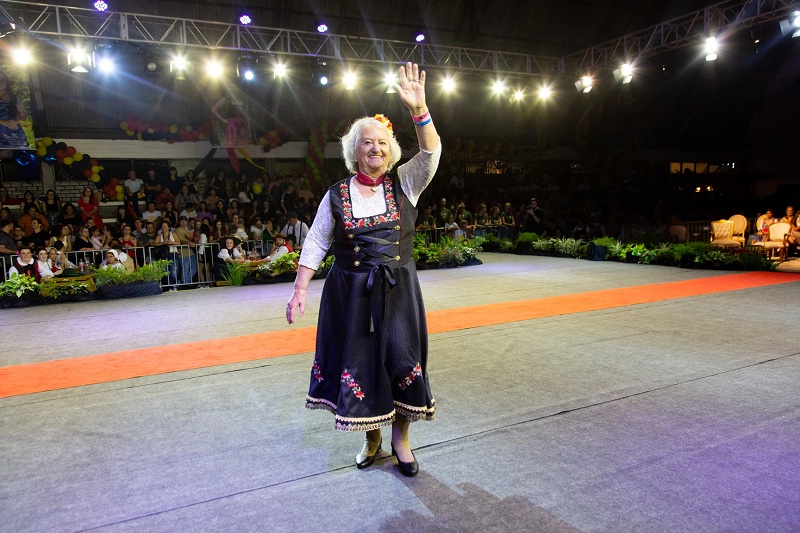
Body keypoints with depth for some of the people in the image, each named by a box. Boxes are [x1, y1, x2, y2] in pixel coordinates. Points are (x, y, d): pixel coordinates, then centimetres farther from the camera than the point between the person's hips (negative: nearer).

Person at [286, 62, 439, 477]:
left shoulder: (404, 186, 2)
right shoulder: (337, 196, 0)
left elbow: (430, 153, -12)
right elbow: (315, 245, 2)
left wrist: (418, 108, -25)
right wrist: (300, 291, -4)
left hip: (397, 291, 1)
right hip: (351, 295, 0)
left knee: (403, 360, 1)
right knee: (359, 362, 7)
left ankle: (400, 438, 23)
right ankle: (372, 438, 29)